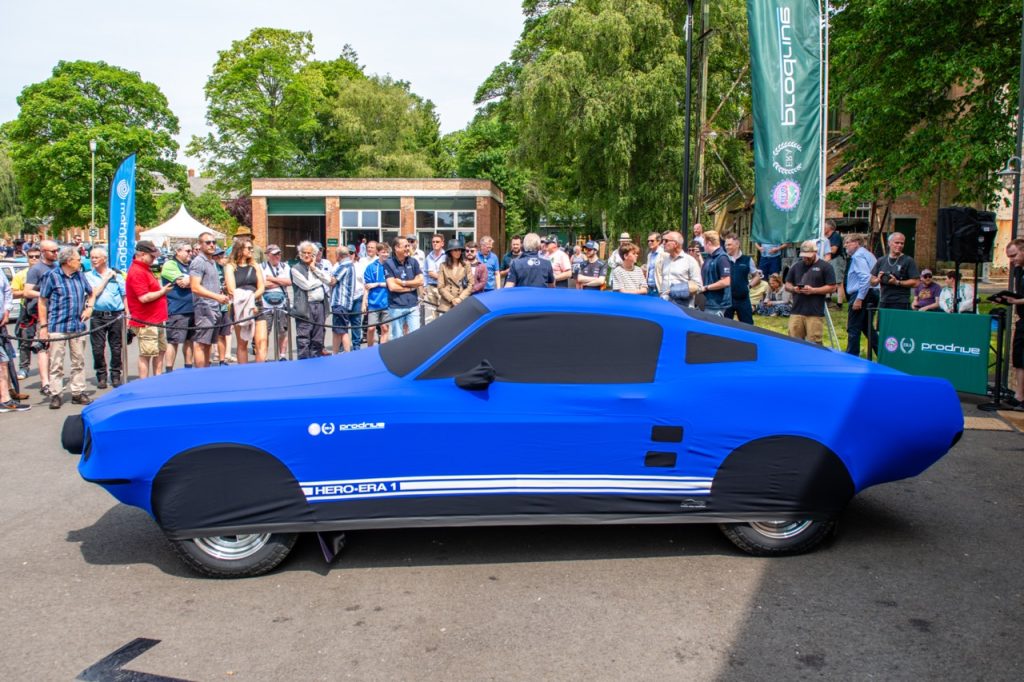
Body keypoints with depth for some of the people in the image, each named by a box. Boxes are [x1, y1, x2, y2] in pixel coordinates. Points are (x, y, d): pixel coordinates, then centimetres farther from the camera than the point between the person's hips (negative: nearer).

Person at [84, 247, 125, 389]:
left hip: (116, 315, 0)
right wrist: (105, 279, -4)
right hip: (97, 316, 0)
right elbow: (94, 293, -7)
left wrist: (127, 314, 3)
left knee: (116, 347, 4)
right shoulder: (88, 276, 7)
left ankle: (116, 375, 14)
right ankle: (101, 376, 12)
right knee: (98, 348, 1)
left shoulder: (116, 274, 8)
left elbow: (124, 295, 9)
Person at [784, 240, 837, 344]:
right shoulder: (796, 266, 13)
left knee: (813, 344, -4)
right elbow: (787, 285, 18)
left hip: (815, 313, -4)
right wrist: (793, 289, -5)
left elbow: (832, 287, -2)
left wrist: (813, 290, -14)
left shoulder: (825, 267, 1)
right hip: (797, 312, 4)